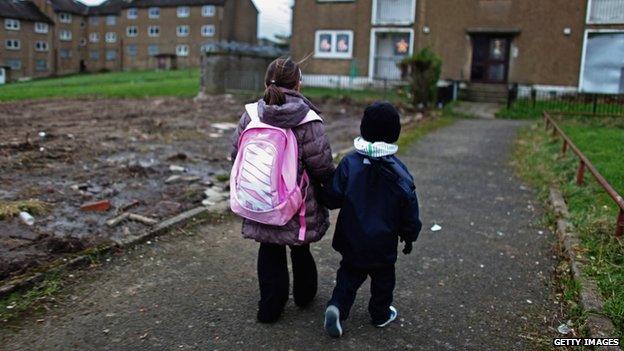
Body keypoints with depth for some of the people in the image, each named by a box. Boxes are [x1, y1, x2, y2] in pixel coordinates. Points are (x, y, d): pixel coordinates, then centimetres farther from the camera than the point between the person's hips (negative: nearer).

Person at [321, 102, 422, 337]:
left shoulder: (349, 163, -14)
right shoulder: (398, 171, -13)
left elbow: (332, 199, -12)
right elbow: (409, 209, -6)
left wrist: (324, 191, 11)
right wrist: (409, 236, 9)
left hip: (352, 240, 1)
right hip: (383, 243, 0)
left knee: (349, 273, 18)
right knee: (383, 278, 20)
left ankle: (337, 306, 0)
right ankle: (381, 314, 35)